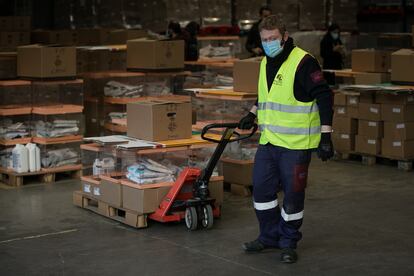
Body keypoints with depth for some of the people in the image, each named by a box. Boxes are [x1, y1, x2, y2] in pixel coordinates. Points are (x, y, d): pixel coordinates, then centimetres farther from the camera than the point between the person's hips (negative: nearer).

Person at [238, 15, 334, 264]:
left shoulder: (303, 62, -14)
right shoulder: (266, 63, 11)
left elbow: (324, 97, -16)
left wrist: (326, 136, -20)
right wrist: (253, 114, 24)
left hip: (296, 143, -7)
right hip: (269, 141, 8)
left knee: (293, 194, 2)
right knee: (262, 189, 11)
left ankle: (288, 242, 18)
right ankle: (270, 236, 27)